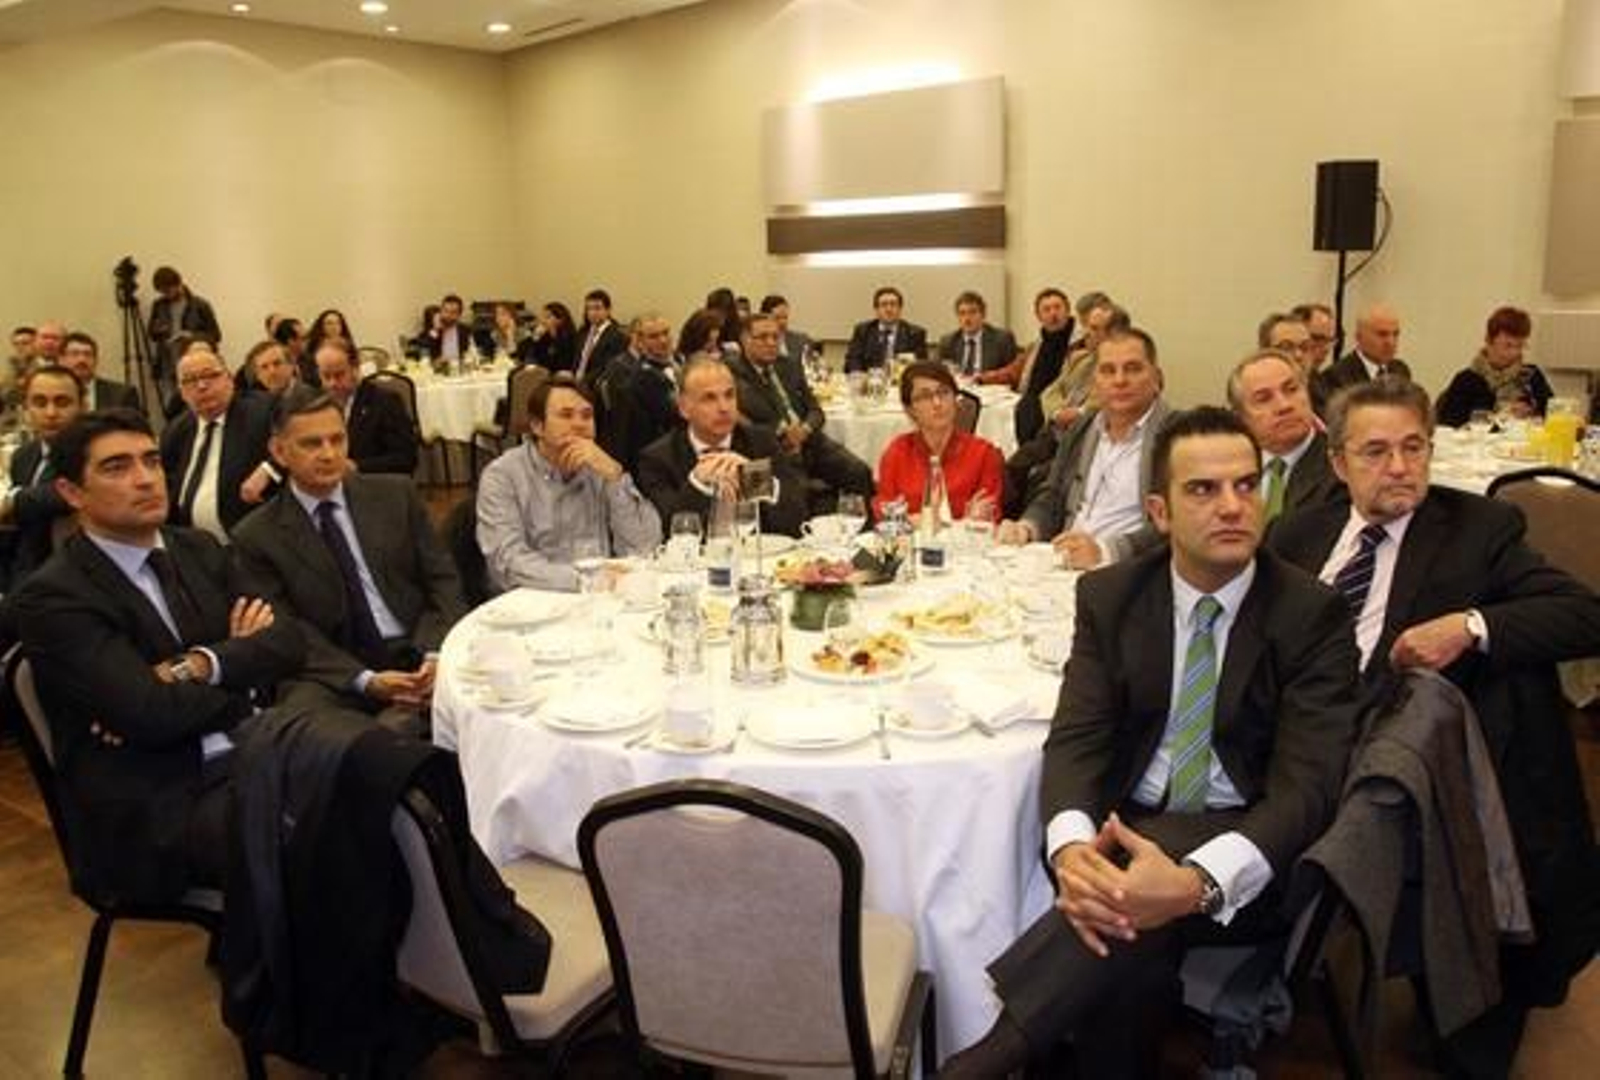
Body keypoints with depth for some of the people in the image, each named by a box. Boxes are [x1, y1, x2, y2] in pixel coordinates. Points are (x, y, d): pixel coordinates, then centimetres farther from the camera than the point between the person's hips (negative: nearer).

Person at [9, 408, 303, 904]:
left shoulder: (199, 549, 14)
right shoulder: (51, 597, -6)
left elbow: (287, 640, 5)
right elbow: (151, 713, -17)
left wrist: (202, 667, -11)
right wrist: (242, 662, -1)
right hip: (160, 805, -6)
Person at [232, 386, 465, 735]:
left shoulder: (396, 494, 10)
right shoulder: (256, 537, 4)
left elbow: (441, 580, 8)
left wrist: (435, 654, -11)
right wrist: (365, 680, -17)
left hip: (416, 657, 3)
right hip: (333, 676, -2)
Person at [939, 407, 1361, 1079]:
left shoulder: (1314, 613, -7)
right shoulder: (1109, 597, 2)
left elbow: (1306, 783, -16)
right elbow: (1077, 736, -6)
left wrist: (1198, 880, -37)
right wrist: (1071, 846, -30)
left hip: (1246, 853, -2)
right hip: (1126, 830, 2)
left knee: (1132, 918, -35)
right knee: (1125, 938, -33)